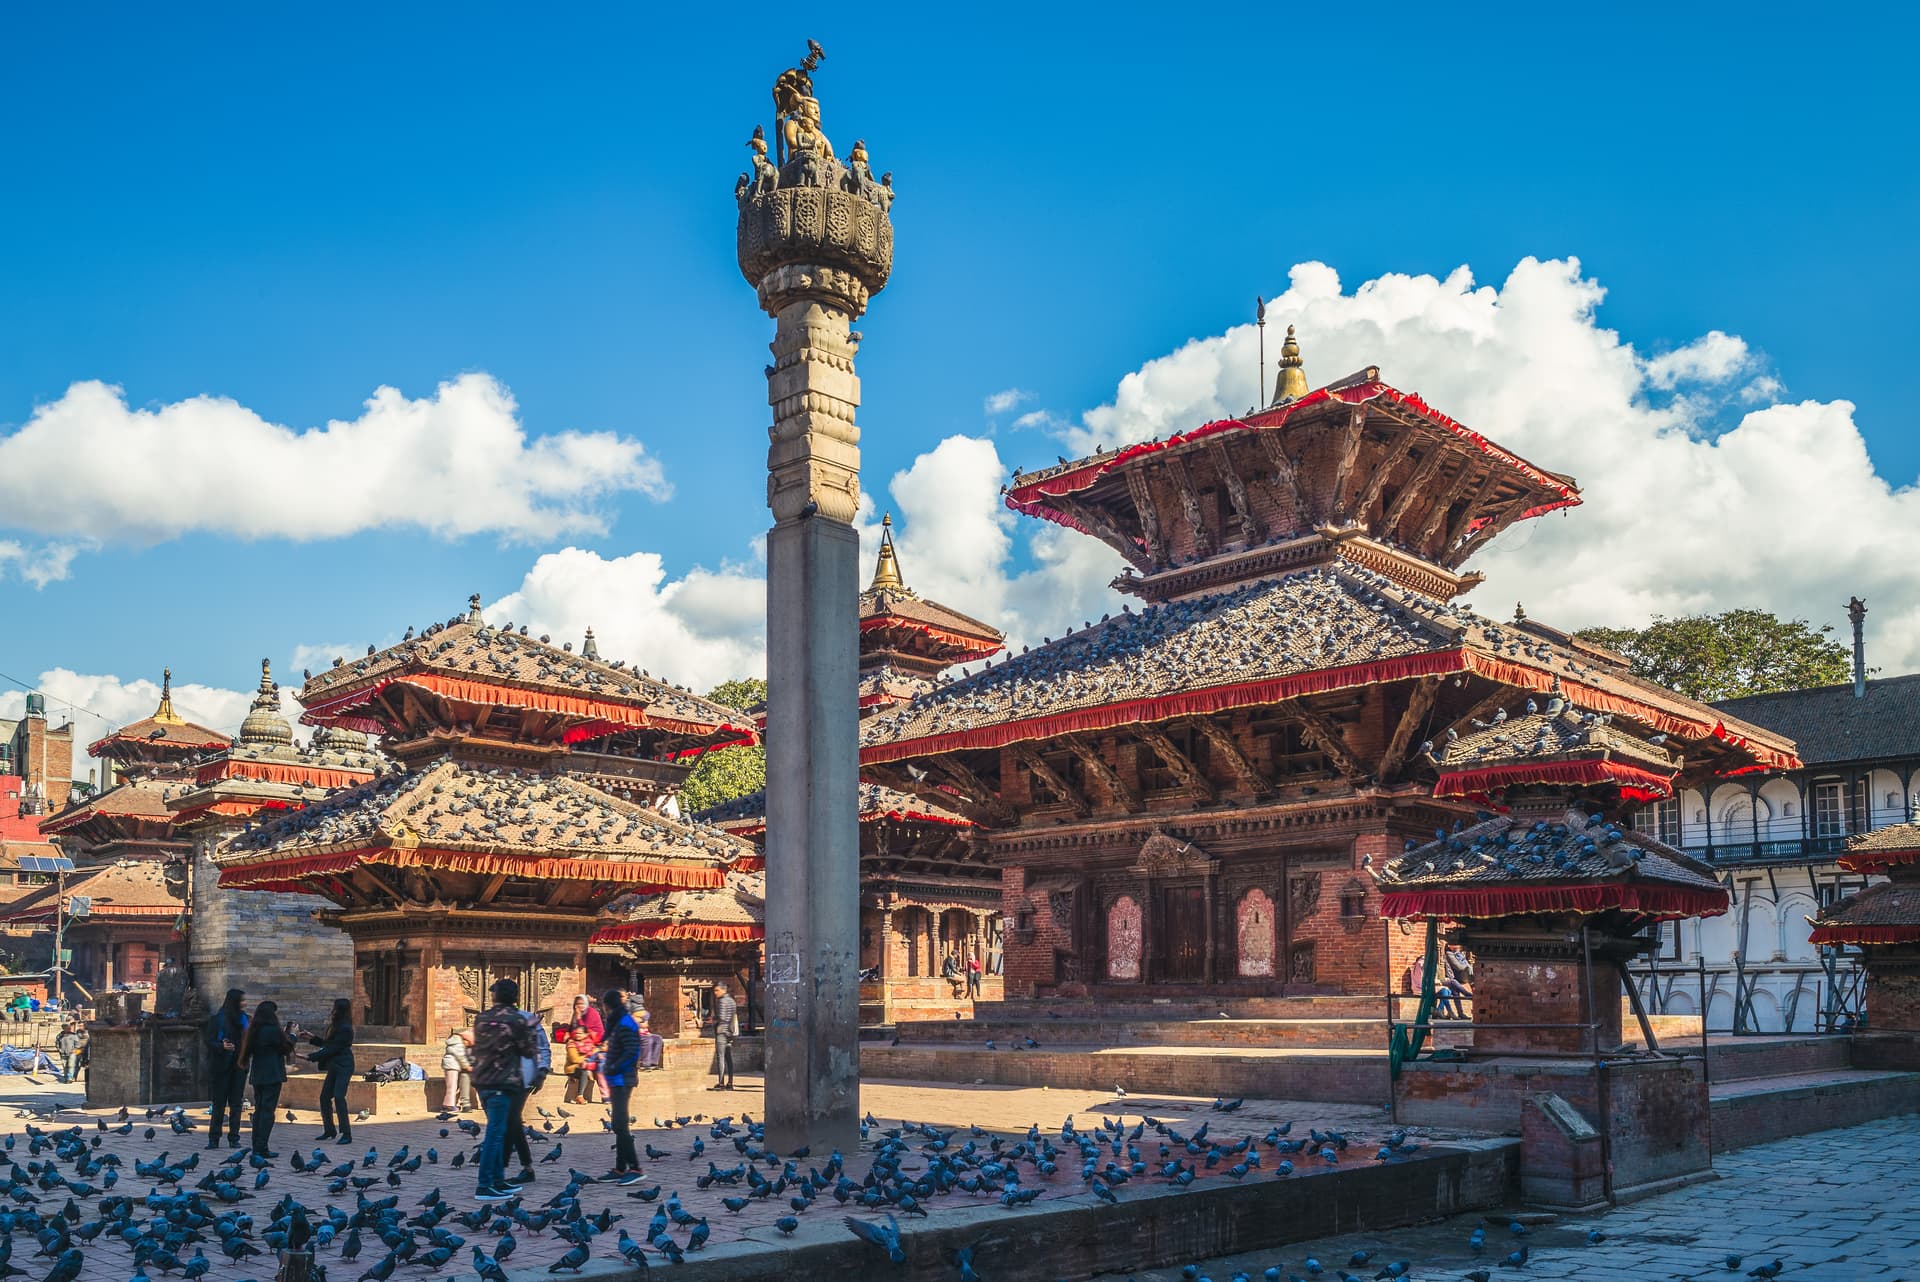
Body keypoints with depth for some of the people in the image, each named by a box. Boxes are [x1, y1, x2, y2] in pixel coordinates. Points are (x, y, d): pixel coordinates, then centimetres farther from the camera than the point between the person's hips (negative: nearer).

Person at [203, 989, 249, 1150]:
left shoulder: (243, 1018, 8)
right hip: (221, 1066, -3)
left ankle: (234, 1138, 7)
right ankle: (213, 1138, 8)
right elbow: (208, 1041, -7)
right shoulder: (216, 1019, -3)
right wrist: (222, 1046, -23)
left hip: (238, 1066, 3)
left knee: (236, 1103, 3)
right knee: (219, 1103, 0)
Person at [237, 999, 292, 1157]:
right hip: (272, 1076, -8)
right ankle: (262, 1148, -7)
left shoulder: (252, 1031, 8)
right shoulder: (273, 1030, -15)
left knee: (259, 1109, 13)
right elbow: (286, 1048, -7)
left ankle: (256, 1147, 14)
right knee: (268, 1110, -5)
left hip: (257, 1076, 8)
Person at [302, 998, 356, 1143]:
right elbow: (327, 1044, 21)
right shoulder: (336, 1026, 12)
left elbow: (331, 1049, -18)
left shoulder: (345, 1029, -17)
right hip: (334, 1066, 10)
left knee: (339, 1097, -16)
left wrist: (310, 1058, -16)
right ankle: (329, 1130, 23)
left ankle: (346, 1134, -14)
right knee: (324, 1097, 11)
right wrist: (313, 1039, 13)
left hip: (343, 1067, -10)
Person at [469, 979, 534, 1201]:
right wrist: (529, 1031, 12)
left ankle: (498, 1181, 21)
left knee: (497, 1132, 16)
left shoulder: (482, 1018, 9)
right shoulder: (516, 1020, -10)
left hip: (482, 1081, 7)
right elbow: (527, 1052, -2)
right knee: (495, 1133, -6)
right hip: (503, 1083, -7)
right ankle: (484, 1186, -7)